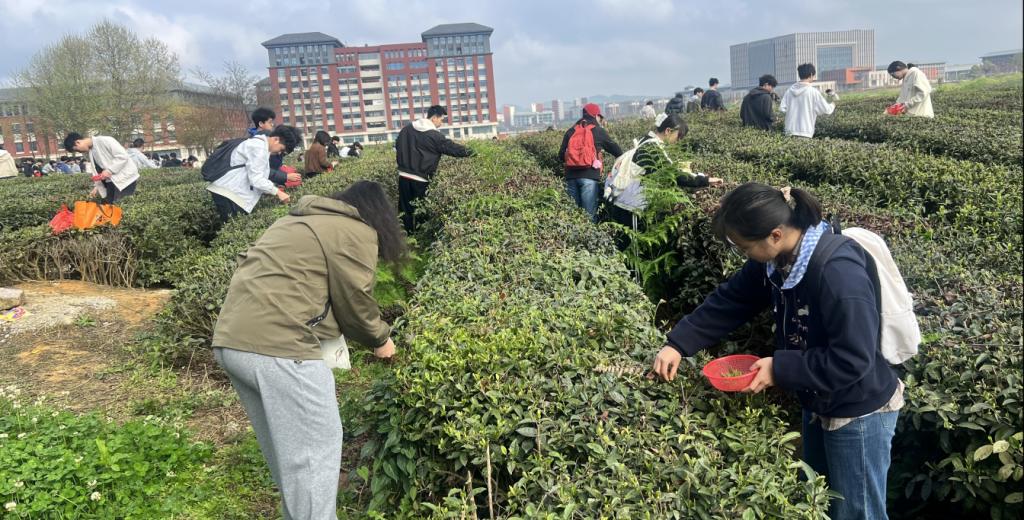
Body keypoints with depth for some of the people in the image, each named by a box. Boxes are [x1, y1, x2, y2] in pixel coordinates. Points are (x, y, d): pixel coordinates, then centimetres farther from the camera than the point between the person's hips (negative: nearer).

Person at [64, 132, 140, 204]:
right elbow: (98, 171, 18)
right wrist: (97, 186, 6)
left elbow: (123, 156, -20)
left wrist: (109, 170, -20)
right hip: (112, 180, 9)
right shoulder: (91, 152, 12)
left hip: (126, 177, -9)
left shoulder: (104, 141, -15)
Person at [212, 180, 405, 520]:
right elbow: (355, 302, 1)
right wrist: (380, 340, 17)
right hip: (275, 345, -10)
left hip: (230, 340, 10)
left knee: (285, 444, 22)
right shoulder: (357, 233, -1)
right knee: (316, 446, 2)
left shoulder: (298, 221, 26)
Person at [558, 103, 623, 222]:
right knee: (589, 213, -2)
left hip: (571, 176, 4)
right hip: (589, 176, -4)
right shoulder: (599, 131, 6)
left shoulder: (570, 132, 15)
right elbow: (615, 148, 13)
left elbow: (561, 156, 13)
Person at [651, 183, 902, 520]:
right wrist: (679, 344, -8)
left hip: (859, 414, -8)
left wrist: (780, 368, -27)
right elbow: (729, 301, 0)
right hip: (818, 404, 8)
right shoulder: (776, 258, -8)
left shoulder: (839, 273, -35)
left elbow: (853, 359, -32)